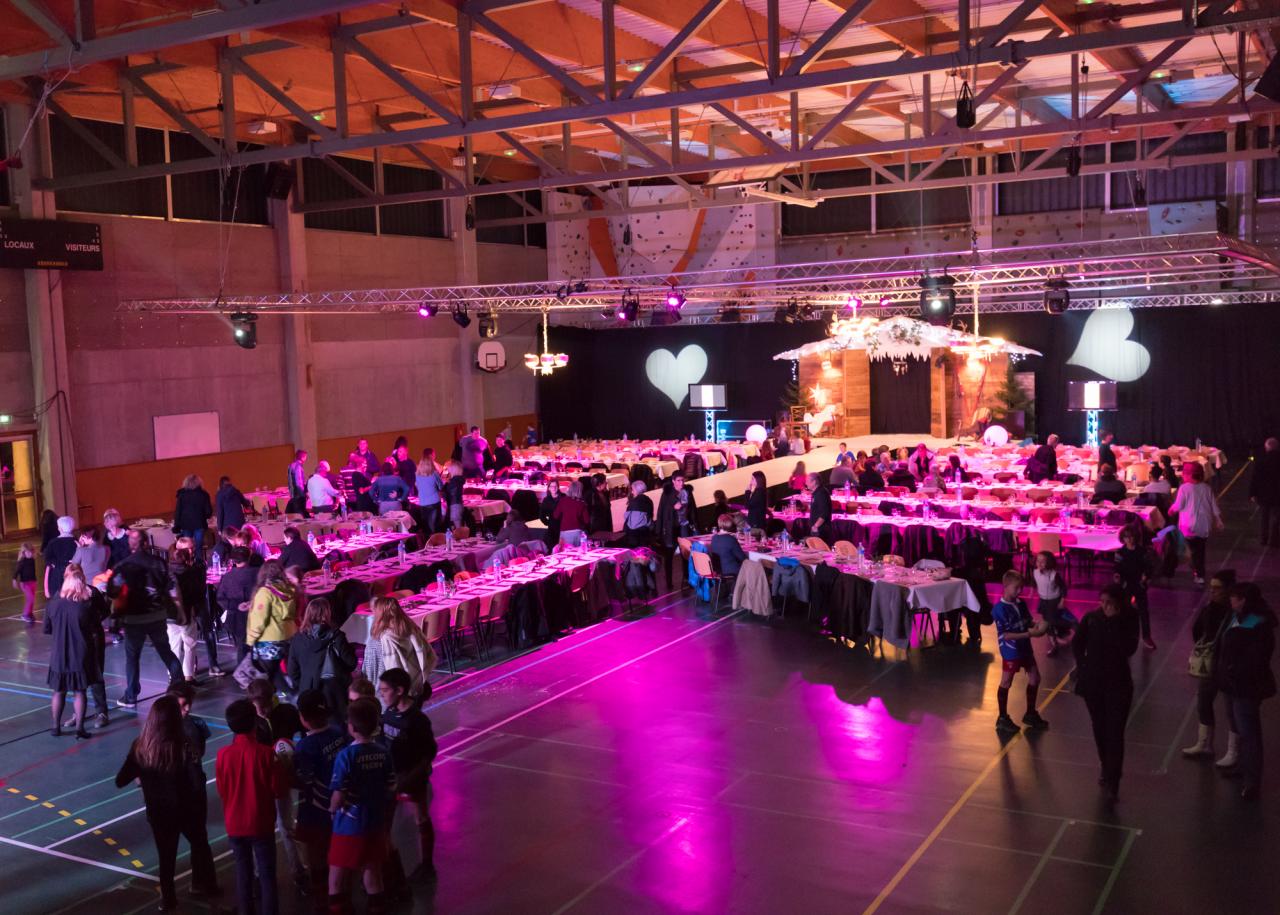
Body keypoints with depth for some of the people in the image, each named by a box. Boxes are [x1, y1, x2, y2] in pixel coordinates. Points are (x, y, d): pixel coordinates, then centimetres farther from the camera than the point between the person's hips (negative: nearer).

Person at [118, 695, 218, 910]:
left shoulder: (140, 747, -17)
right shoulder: (184, 747, -28)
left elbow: (120, 781, -10)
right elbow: (198, 784, -32)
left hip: (157, 812, 2)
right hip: (186, 810, -2)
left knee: (166, 855, 23)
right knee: (199, 844, 26)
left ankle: (168, 898, 39)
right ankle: (203, 884, 45)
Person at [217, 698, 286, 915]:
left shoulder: (223, 754, -10)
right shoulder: (266, 753, -17)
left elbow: (222, 792, 2)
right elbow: (280, 790, -10)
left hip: (235, 824, 3)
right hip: (261, 823, -3)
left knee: (243, 870, 18)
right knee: (266, 873, 7)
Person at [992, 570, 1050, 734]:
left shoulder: (1021, 604, 2)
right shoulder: (1000, 609, -21)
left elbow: (1028, 623, 10)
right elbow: (1004, 635, -23)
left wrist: (1036, 627, -13)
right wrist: (1029, 634, -26)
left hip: (1025, 648, 8)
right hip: (1010, 651, -8)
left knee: (1035, 677, 15)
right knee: (1006, 682, 6)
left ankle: (1030, 714, 34)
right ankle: (1002, 719, 21)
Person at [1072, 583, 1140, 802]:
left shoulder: (1128, 621, -9)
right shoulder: (1091, 618, -4)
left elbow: (1129, 649, -22)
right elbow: (1077, 644, 9)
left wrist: (1114, 623, -25)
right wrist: (1082, 666, 3)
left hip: (1117, 684, -3)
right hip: (1093, 682, 3)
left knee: (1115, 732, -6)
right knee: (1099, 729, 13)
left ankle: (1112, 782, -4)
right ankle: (1107, 770, 31)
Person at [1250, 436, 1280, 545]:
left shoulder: (1260, 460, -11)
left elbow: (1255, 478, -8)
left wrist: (1252, 493, -1)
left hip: (1262, 494, 1)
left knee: (1263, 517, 14)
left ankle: (1262, 539, 19)